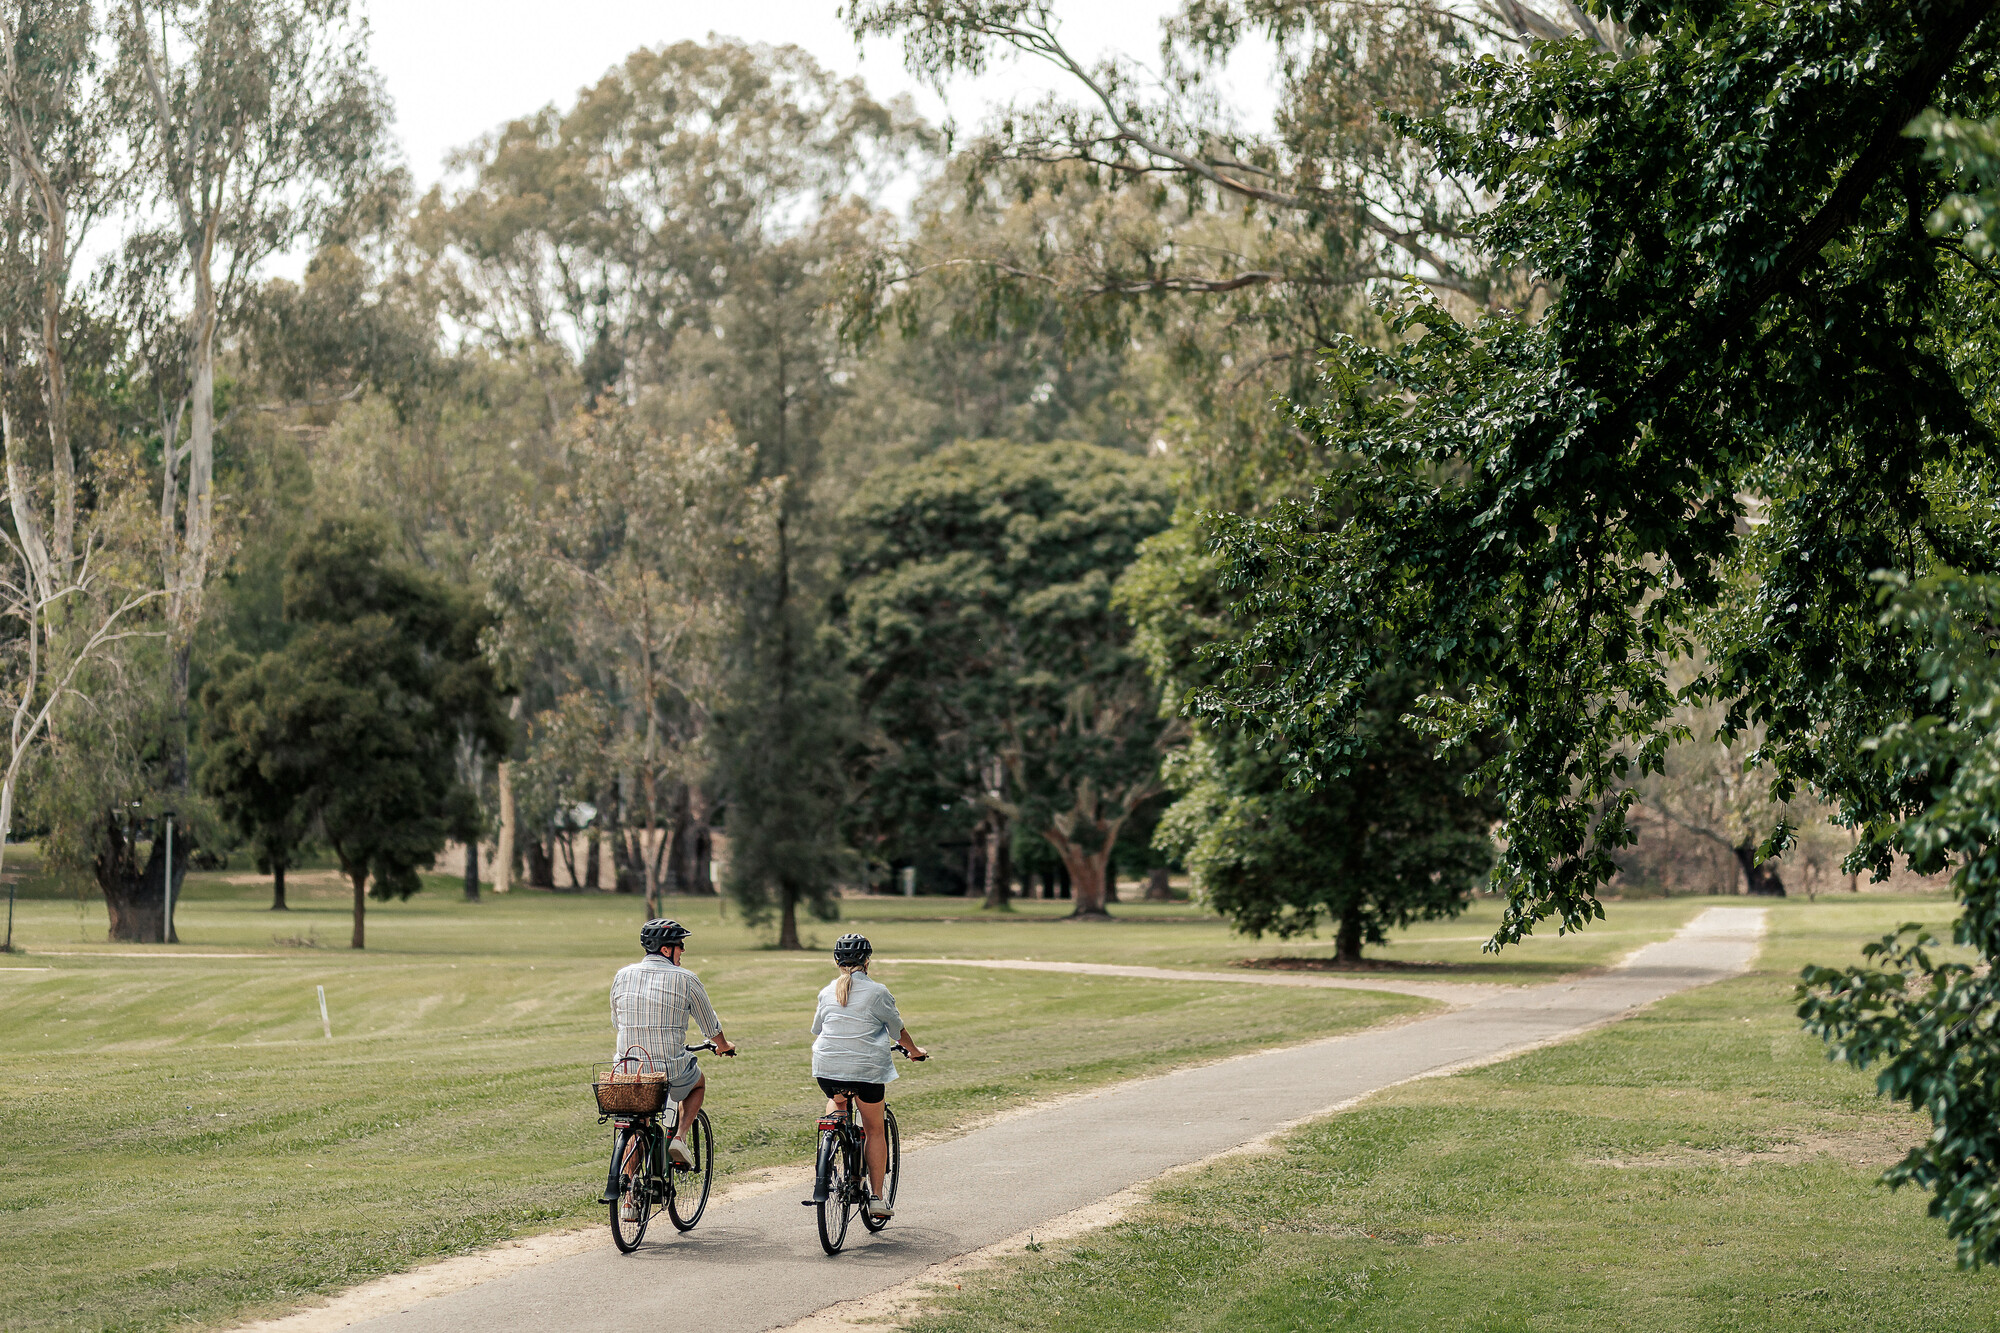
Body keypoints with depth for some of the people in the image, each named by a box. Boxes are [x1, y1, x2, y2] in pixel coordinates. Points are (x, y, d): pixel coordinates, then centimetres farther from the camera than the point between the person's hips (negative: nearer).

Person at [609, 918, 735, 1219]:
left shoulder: (623, 976, 5)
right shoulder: (685, 979, -4)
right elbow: (710, 1023, 10)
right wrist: (723, 1045, 32)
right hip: (671, 1072, -3)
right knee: (699, 1082, 31)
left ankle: (630, 1197, 15)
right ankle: (679, 1137, 12)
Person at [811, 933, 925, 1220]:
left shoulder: (827, 992, 9)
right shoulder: (877, 992, -2)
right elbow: (898, 1030, 6)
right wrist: (914, 1051, 26)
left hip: (827, 1067, 3)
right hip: (868, 1067, -3)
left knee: (837, 1100, 36)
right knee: (874, 1129, 12)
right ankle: (876, 1198, 11)